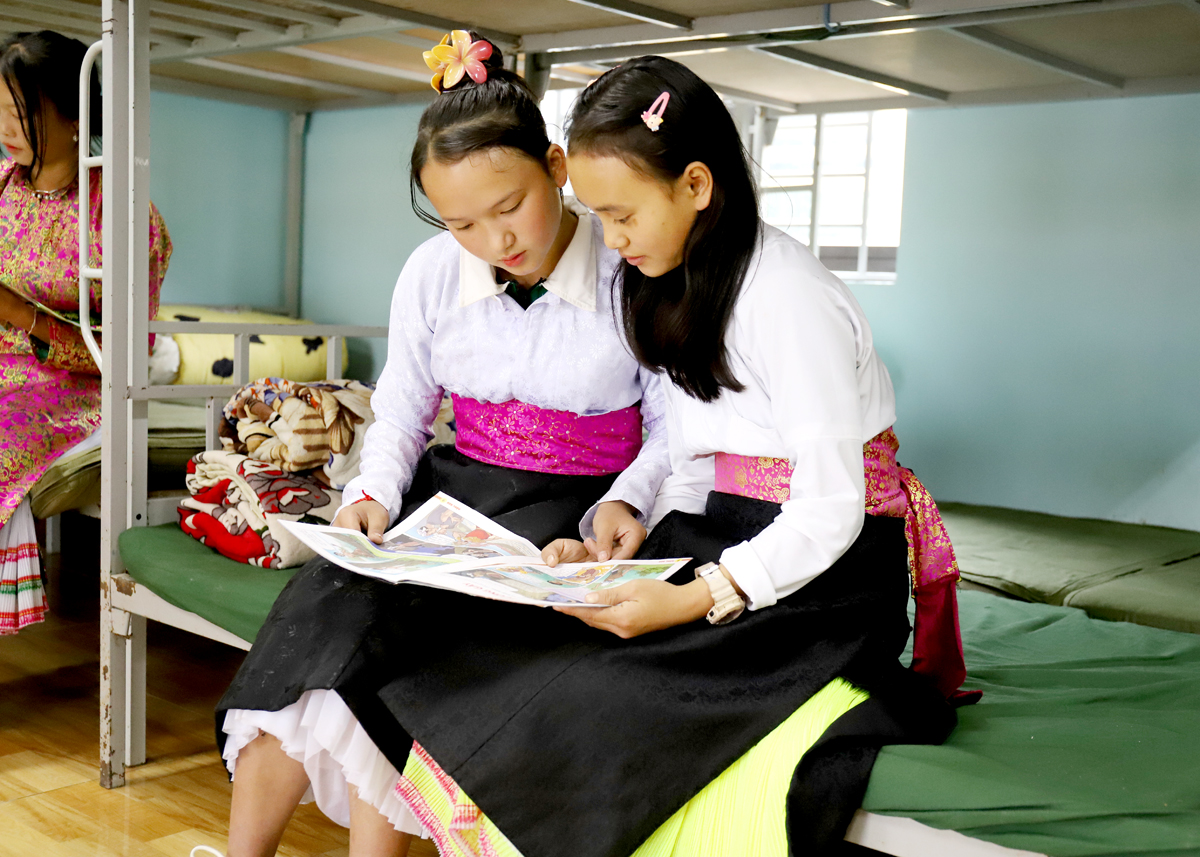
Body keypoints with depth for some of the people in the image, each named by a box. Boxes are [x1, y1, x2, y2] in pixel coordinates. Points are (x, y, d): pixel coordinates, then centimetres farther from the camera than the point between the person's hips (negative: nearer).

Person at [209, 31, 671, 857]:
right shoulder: (431, 272, 3)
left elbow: (673, 427, -2)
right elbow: (402, 407, 11)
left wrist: (624, 502, -19)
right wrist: (375, 493, -7)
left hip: (567, 511, -4)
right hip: (455, 483, 4)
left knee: (412, 613, -27)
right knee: (330, 598, -21)